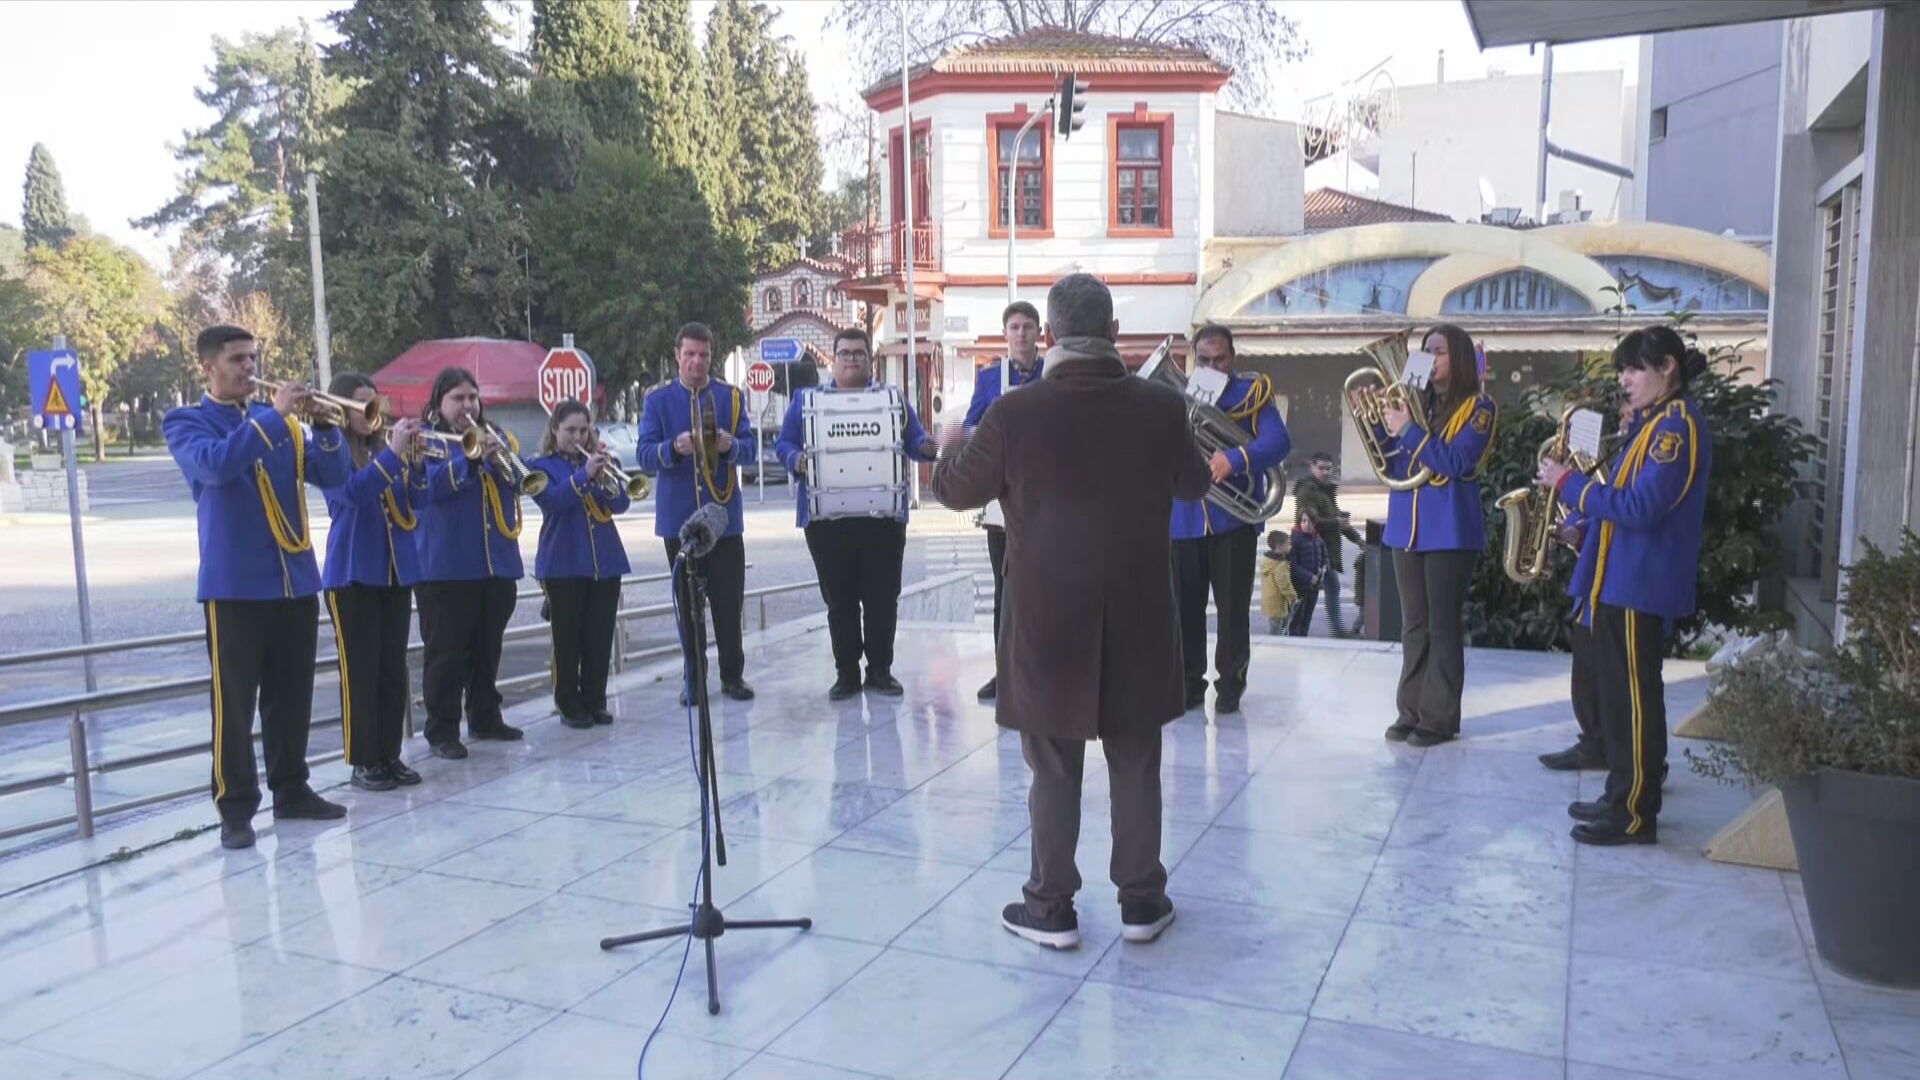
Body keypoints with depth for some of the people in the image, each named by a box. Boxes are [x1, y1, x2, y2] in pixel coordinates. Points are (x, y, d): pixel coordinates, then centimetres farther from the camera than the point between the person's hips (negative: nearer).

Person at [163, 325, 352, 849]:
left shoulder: (281, 422, 14)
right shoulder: (186, 422, 0)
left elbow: (332, 476, 6)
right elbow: (215, 464, -22)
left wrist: (325, 425, -10)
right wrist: (274, 414, -22)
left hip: (296, 578, 5)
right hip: (234, 583, -5)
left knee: (292, 694, 11)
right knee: (235, 699, -1)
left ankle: (292, 790, 22)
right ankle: (236, 807, 6)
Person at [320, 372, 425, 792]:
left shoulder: (384, 446, 10)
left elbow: (417, 500, 3)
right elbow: (352, 492, -23)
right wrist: (393, 453, -29)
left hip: (396, 571, 6)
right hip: (352, 574, -6)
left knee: (393, 669, 9)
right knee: (360, 670, -1)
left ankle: (390, 756, 17)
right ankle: (363, 762, 6)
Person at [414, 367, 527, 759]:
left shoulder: (493, 435, 16)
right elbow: (429, 485, -16)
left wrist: (501, 456, -13)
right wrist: (472, 457, -27)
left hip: (497, 561, 5)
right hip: (445, 565, -5)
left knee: (488, 648, 13)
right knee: (447, 652, -3)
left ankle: (486, 718, 25)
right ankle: (442, 730, 3)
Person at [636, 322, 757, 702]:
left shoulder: (731, 396, 6)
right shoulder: (657, 399, 4)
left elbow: (751, 449, -2)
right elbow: (645, 455, -5)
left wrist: (730, 445, -24)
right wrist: (674, 448, -25)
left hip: (724, 515, 0)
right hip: (679, 517, 0)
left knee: (729, 601, 2)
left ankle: (733, 675, 14)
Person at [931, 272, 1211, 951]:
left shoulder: (1017, 413, -12)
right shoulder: (1162, 407, -6)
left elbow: (954, 489, 3)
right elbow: (1195, 483, 13)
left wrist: (953, 449, 25)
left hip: (1048, 616, -2)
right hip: (1138, 617, 2)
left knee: (1054, 769, 10)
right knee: (1136, 765, 14)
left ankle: (1051, 906, 20)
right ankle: (1141, 900, 25)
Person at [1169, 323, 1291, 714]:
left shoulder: (1253, 393, 1)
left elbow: (1279, 442, -13)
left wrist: (1234, 459, -28)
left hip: (1235, 517, -2)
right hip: (1183, 516, 3)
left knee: (1233, 606, 2)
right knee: (1185, 605, 7)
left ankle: (1230, 683, 13)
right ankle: (1189, 682, 18)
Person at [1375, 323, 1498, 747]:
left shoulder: (1478, 407, -3)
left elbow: (1457, 461, -17)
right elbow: (1391, 463, 11)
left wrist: (1408, 430, -19)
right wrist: (1379, 426, -4)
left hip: (1450, 531, -5)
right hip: (1406, 526, 5)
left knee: (1443, 626, -1)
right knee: (1413, 625, 10)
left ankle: (1440, 717, 5)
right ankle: (1411, 710, 16)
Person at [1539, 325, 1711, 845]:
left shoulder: (1676, 425, -15)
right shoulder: (1656, 422, 17)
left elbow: (1641, 508, -23)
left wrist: (1569, 483, -18)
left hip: (1640, 586, -10)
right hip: (1621, 580, 10)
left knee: (1634, 698, -4)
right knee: (1619, 695, 15)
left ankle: (1636, 815, 3)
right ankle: (1622, 796, 25)